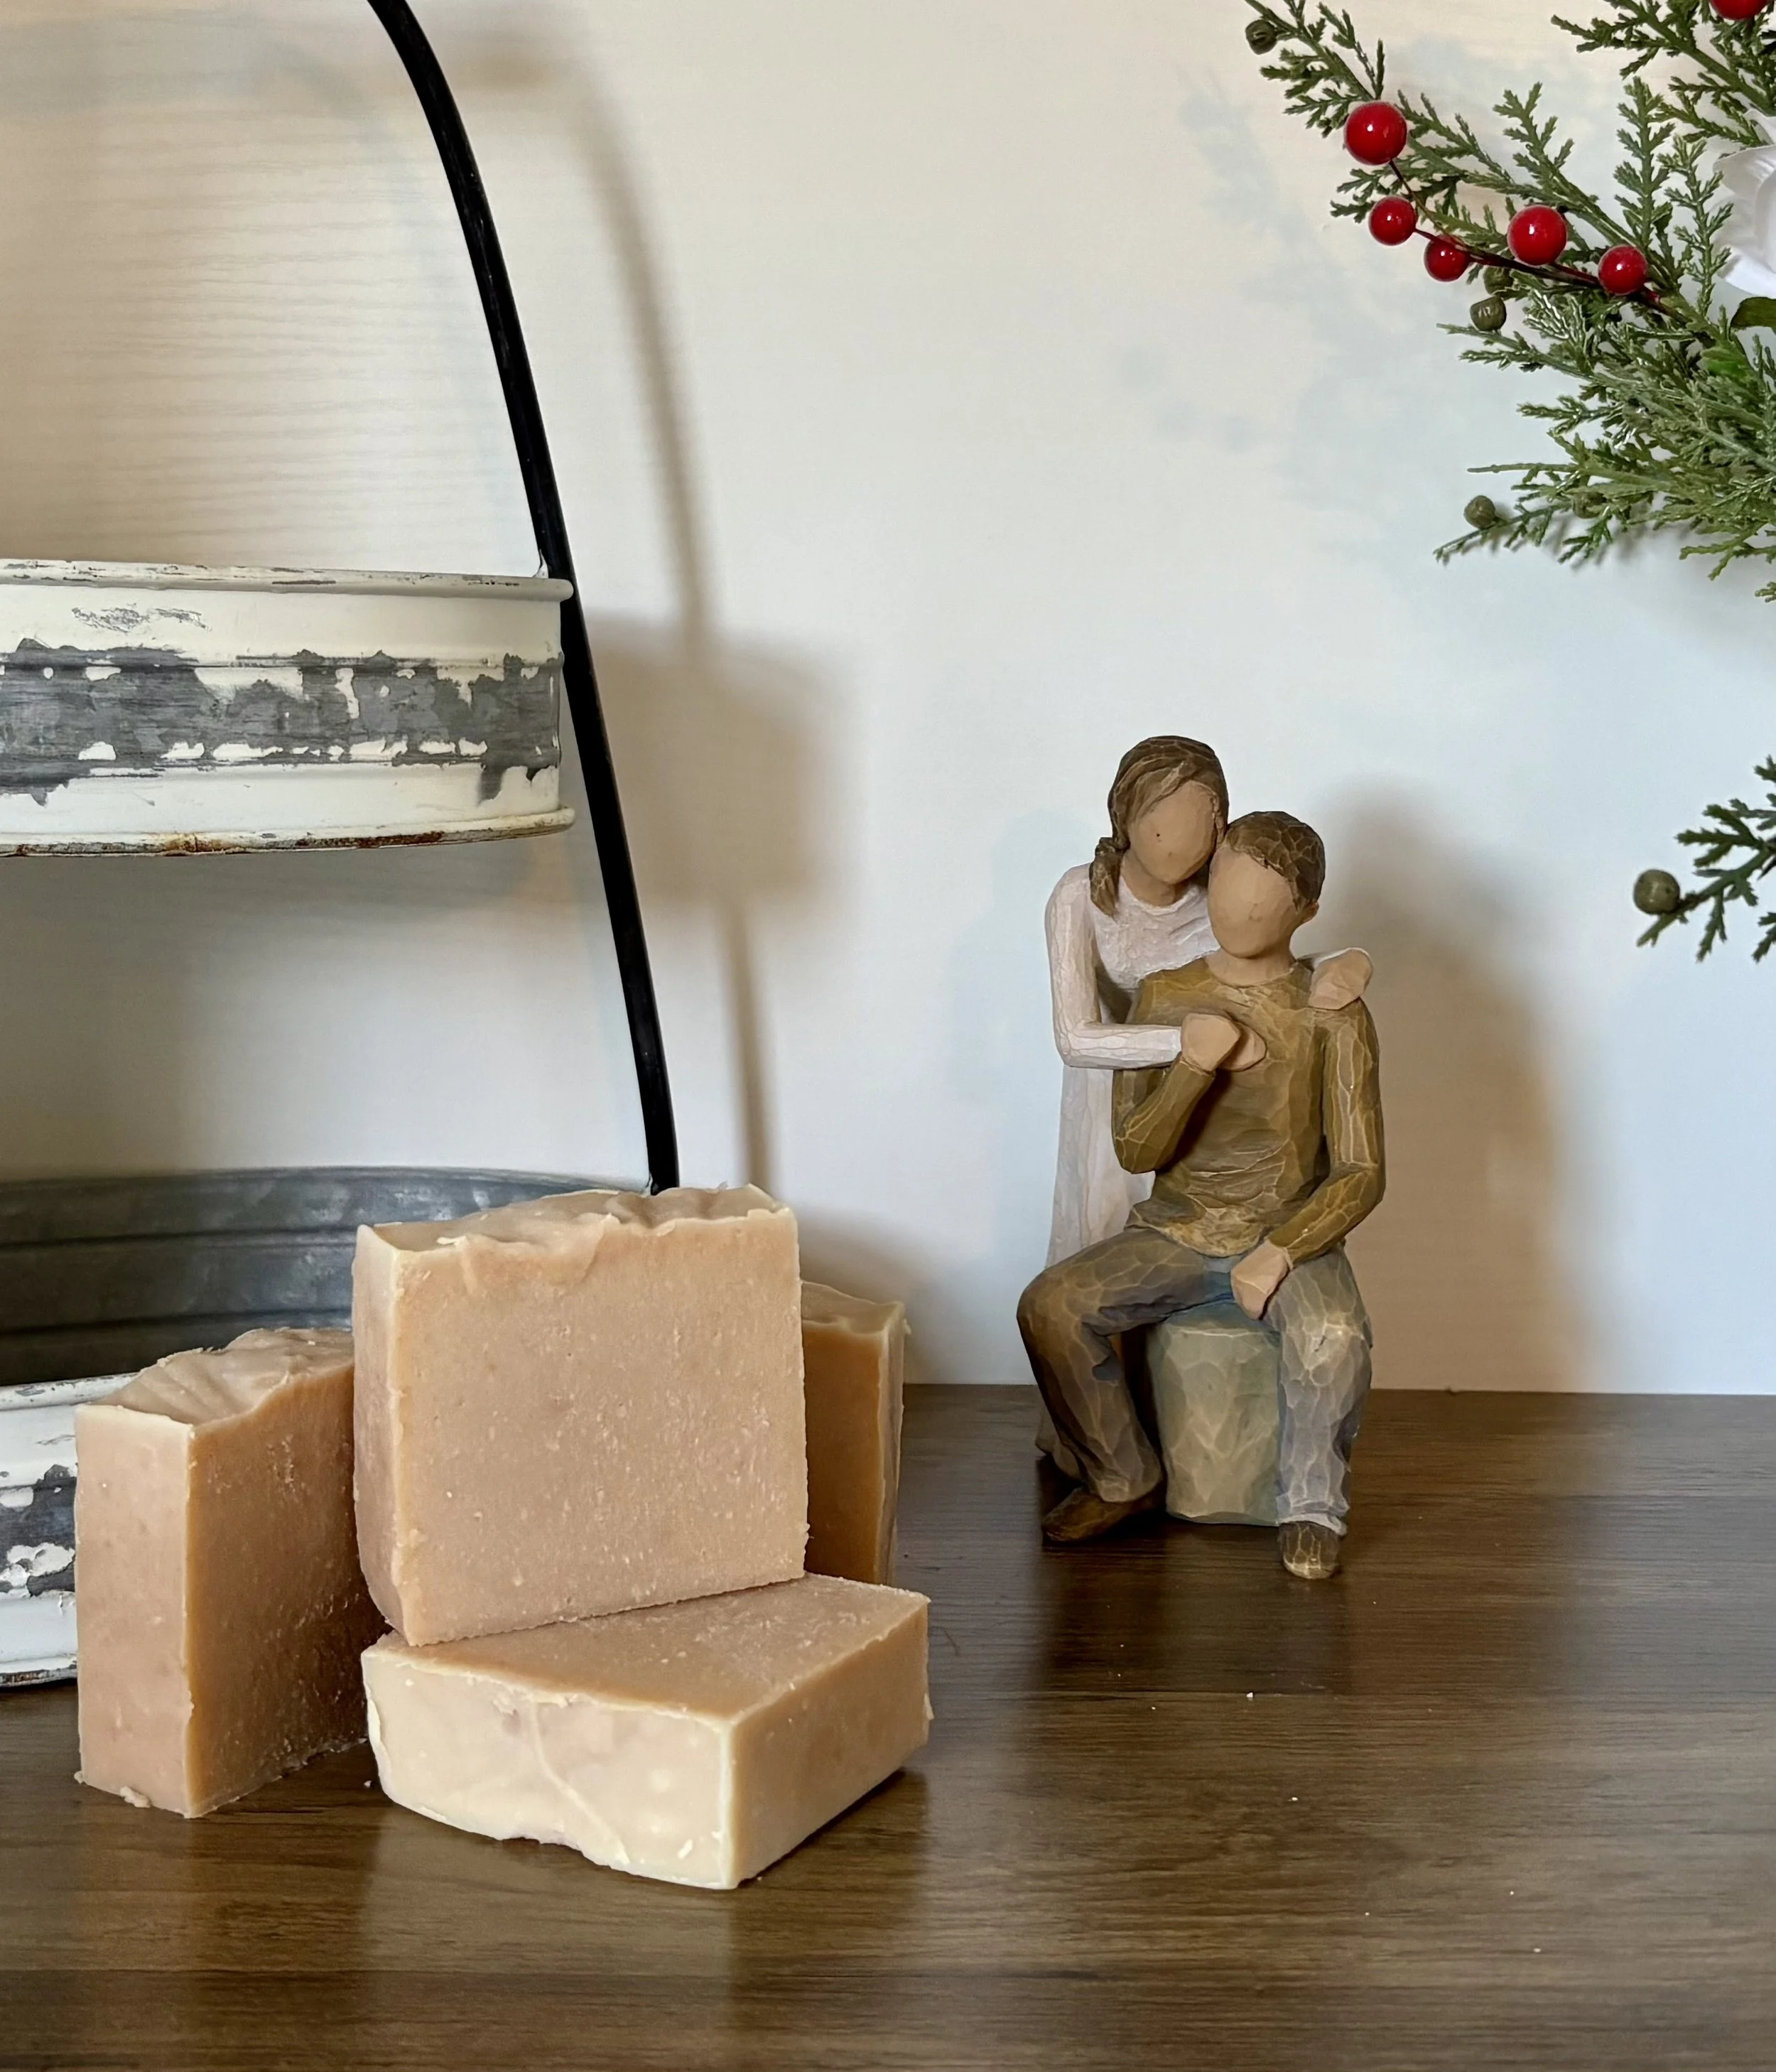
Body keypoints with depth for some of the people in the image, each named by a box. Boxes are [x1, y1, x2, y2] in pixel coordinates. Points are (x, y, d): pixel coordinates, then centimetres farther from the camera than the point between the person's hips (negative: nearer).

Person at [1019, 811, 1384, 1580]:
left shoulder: (1333, 1015, -6)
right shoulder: (1166, 997, 1)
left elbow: (1361, 1172, -8)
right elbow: (1135, 1151, -4)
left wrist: (1279, 1253, -23)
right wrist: (1195, 1064, -21)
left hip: (1292, 1235, -3)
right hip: (1175, 1230, 3)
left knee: (1335, 1337, -35)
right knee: (1048, 1307, -21)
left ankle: (1311, 1508, -9)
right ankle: (1124, 1479, 1)